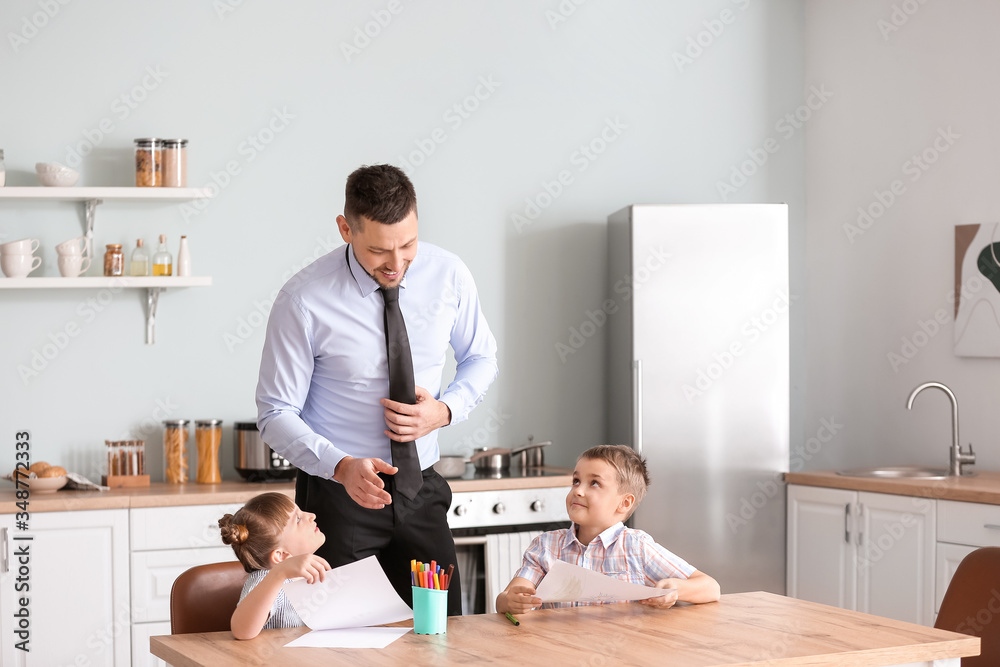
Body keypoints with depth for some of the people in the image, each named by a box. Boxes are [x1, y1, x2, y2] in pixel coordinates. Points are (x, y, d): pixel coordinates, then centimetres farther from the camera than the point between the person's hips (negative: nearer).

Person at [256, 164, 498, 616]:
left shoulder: (449, 275, -6)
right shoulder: (303, 301, -17)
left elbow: (480, 358, 11)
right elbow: (276, 415, -12)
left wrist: (445, 410, -10)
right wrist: (342, 466, -29)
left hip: (422, 492, 3)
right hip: (339, 493, -3)